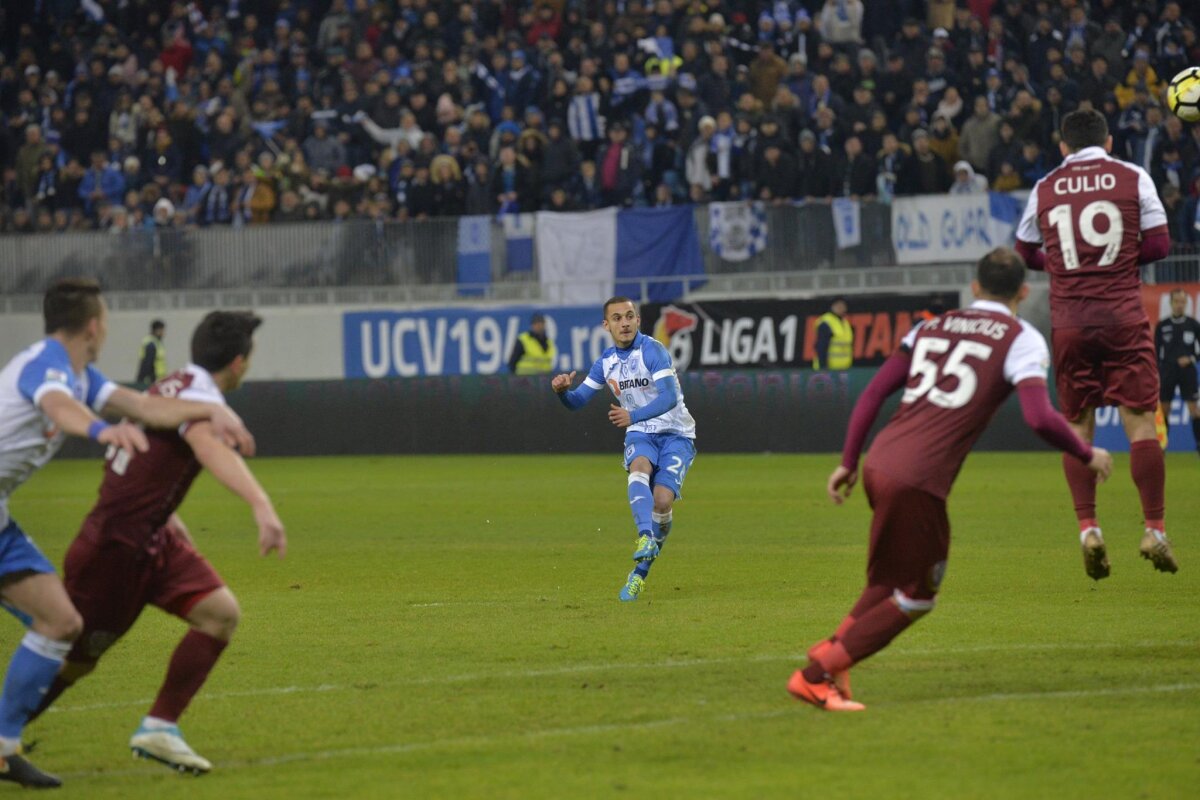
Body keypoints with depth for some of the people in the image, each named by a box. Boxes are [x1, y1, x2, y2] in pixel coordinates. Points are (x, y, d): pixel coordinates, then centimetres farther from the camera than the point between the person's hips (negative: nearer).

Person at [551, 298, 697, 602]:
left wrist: (633, 416, -44)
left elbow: (669, 397, -29)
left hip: (676, 434, -3)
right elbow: (578, 400, 8)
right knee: (639, 468, -32)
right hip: (640, 435, 3)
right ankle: (646, 538, -52)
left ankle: (640, 573, -3)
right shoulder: (606, 362, 3)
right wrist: (562, 390, -17)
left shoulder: (652, 351, -16)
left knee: (662, 501, -18)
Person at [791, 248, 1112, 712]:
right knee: (915, 597, 8)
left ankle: (833, 648, 13)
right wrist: (1088, 455, 5)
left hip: (878, 464, 7)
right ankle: (816, 675, 4)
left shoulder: (933, 327, 20)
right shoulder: (1021, 340, 3)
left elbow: (874, 392, 16)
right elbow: (1040, 418, -11)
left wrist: (849, 461, 21)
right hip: (918, 481, -6)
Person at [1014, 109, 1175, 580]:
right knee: (1140, 420, 0)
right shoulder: (1133, 179, 3)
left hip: (1068, 321, 2)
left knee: (1078, 425, 8)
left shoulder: (1045, 189, 9)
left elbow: (1023, 254, 18)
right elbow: (1157, 244, 1)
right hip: (1123, 316, -2)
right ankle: (1154, 530, -2)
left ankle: (1088, 527, -4)